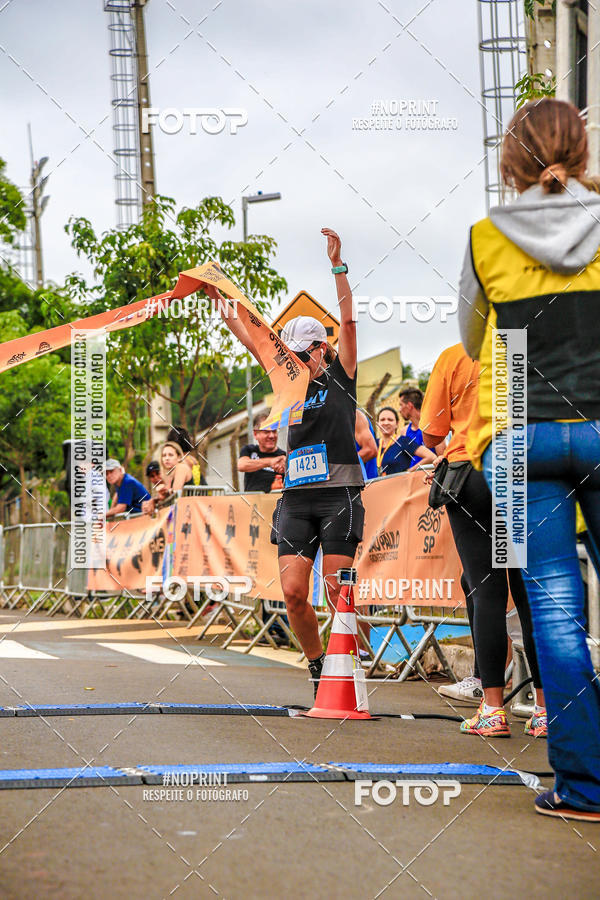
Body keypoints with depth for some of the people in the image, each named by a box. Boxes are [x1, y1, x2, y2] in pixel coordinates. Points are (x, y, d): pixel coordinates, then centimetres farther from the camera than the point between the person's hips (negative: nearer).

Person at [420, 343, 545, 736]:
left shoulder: (454, 357, 1)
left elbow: (431, 435, 4)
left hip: (471, 471, -1)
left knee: (487, 592, -1)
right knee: (532, 593, 5)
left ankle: (493, 708, -5)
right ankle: (546, 708, 5)